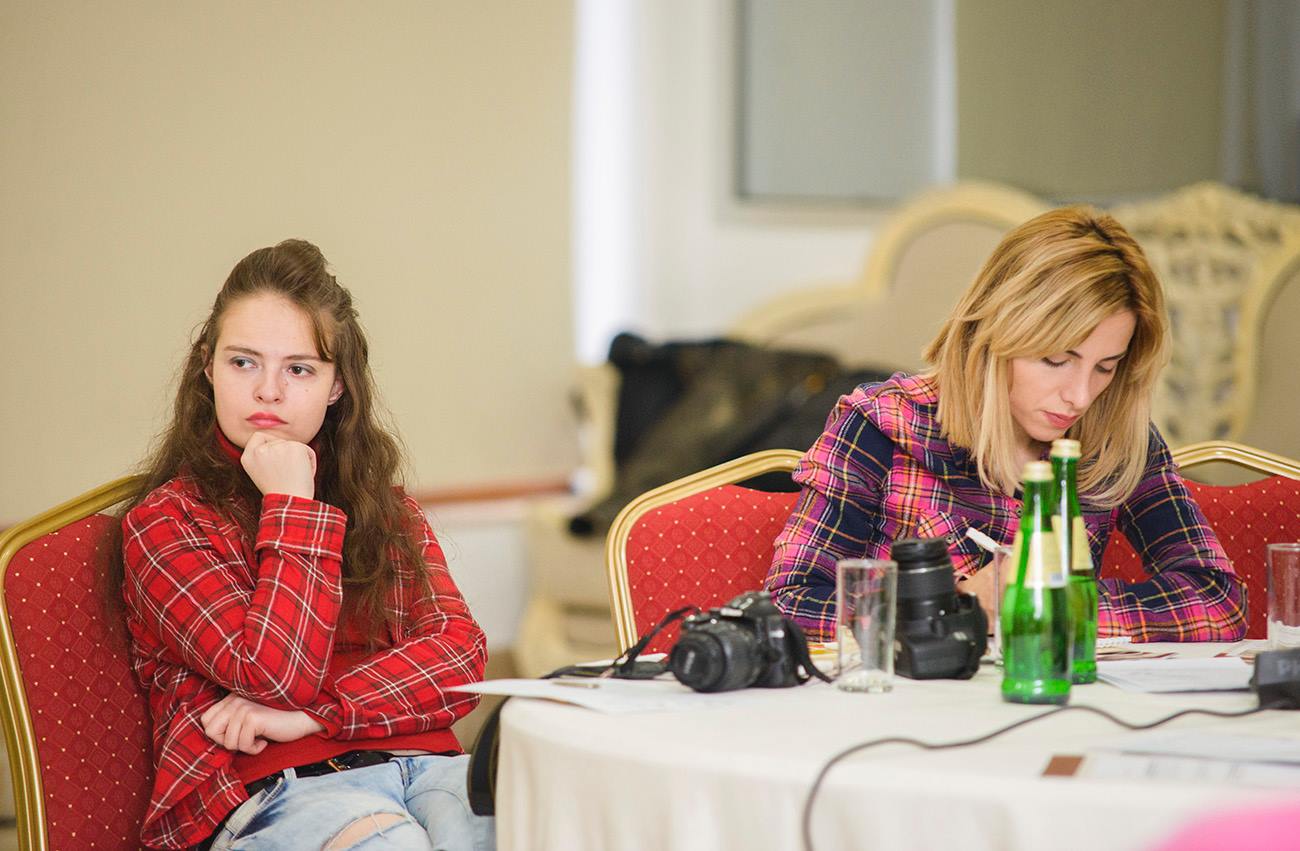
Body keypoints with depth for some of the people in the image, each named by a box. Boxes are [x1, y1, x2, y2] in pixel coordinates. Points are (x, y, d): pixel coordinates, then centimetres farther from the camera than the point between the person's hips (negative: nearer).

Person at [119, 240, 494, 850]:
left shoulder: (387, 508, 24)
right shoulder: (165, 521, 8)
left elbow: (460, 655, 7)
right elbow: (278, 676, -7)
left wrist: (309, 713, -7)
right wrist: (292, 503, -1)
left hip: (423, 762, 5)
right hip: (270, 790, -5)